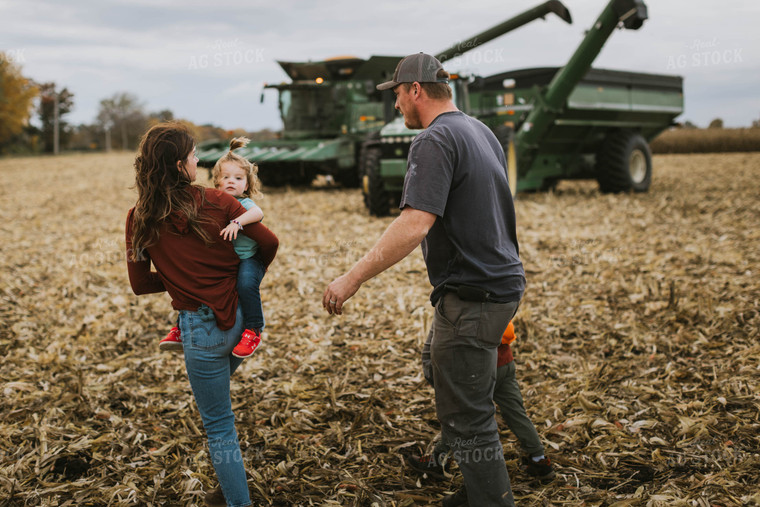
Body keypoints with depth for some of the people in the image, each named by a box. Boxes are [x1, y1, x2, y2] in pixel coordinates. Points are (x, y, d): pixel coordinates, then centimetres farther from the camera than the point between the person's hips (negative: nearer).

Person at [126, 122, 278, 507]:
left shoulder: (139, 219, -6)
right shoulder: (217, 203, -7)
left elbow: (140, 284, 1)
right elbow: (269, 243, -1)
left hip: (202, 327, -3)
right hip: (241, 317, 3)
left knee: (218, 425, 11)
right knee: (215, 400, 31)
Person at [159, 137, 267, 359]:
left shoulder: (244, 204, -8)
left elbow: (258, 213, -32)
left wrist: (237, 222, -46)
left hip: (247, 259, -7)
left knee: (246, 283, -36)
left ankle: (253, 330, -22)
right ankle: (182, 327, 15)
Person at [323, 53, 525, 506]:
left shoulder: (436, 141, -18)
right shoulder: (482, 132, 13)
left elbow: (416, 224, -30)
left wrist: (354, 277, -28)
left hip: (472, 294, -11)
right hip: (502, 282, 11)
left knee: (466, 420, -3)